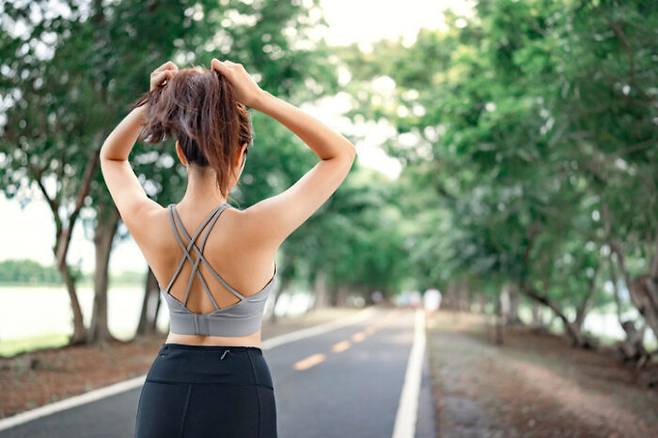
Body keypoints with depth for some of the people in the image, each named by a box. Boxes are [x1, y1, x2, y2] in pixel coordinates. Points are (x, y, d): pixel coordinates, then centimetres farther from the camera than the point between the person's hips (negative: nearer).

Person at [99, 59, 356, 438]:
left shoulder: (148, 224, -9)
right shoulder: (257, 228, -20)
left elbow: (111, 157, 13)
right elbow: (342, 154, -7)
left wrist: (149, 104, -6)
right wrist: (258, 98, -15)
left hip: (166, 394, 4)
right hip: (238, 396, -4)